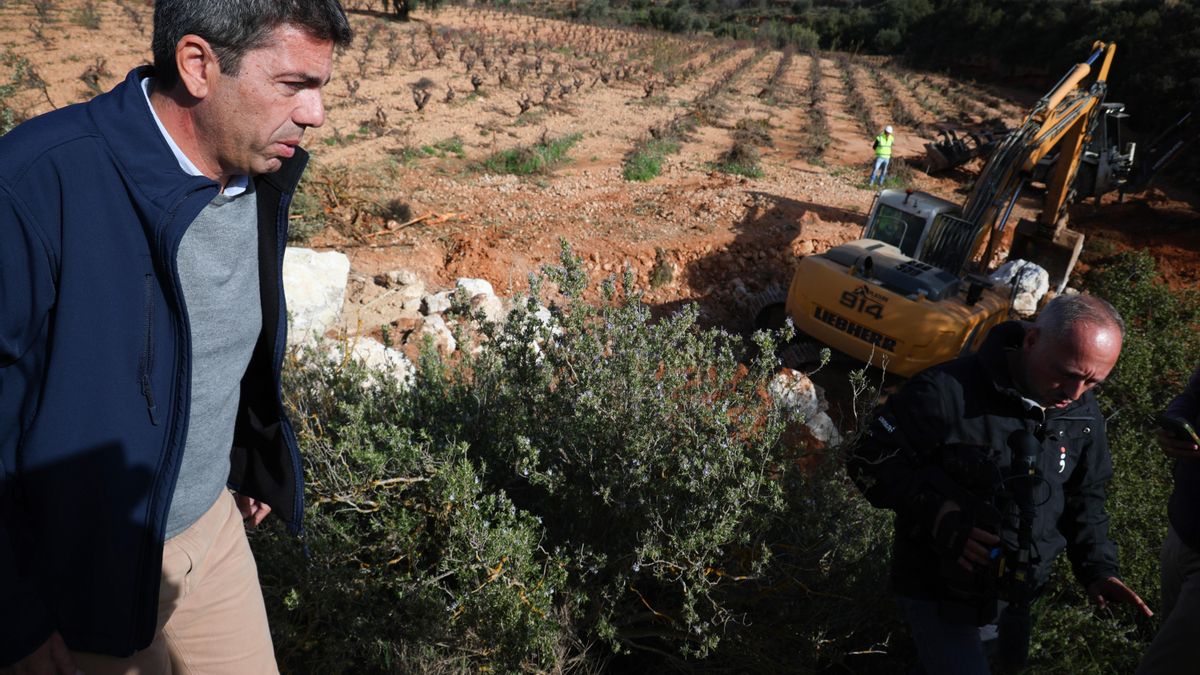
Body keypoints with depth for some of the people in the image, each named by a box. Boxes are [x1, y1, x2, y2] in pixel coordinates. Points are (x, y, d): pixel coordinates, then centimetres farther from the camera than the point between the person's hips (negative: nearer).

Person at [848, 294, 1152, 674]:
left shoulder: (1084, 413, -5)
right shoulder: (948, 392, -27)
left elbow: (1084, 496, 9)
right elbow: (869, 461, -21)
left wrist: (1097, 567, -5)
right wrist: (937, 514, -31)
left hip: (1015, 594, 7)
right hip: (940, 590, -6)